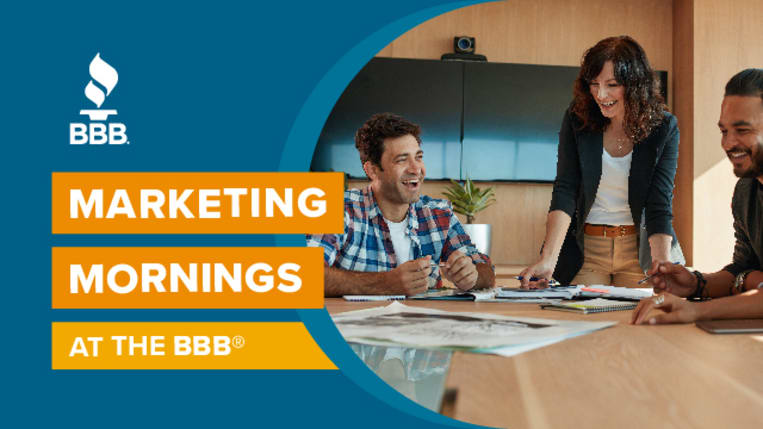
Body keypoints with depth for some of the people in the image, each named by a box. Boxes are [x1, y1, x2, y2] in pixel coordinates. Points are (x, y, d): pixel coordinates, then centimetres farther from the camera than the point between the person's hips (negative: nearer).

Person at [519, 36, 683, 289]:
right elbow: (565, 192, -12)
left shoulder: (664, 128, -8)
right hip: (585, 247, 1)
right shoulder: (577, 118, -6)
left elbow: (660, 205, -13)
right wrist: (548, 259, -26)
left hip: (640, 249, 0)